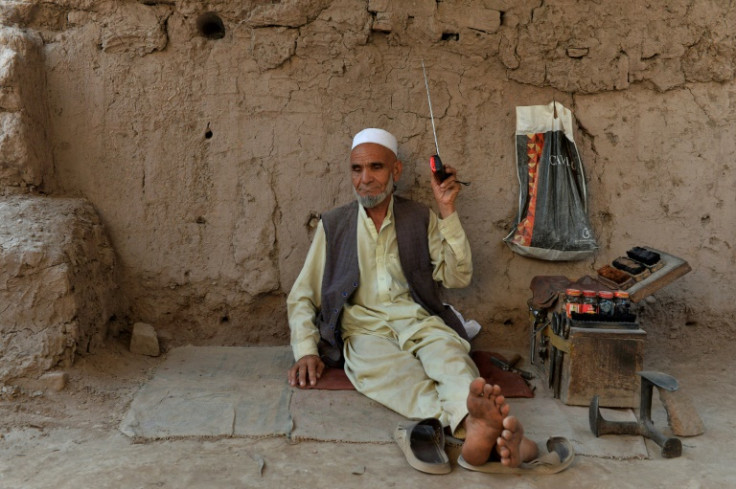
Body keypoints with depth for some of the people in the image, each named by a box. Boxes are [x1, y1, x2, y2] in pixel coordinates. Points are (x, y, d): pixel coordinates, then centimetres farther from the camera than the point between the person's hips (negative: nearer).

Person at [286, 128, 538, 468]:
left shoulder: (420, 219, 16)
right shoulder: (333, 225, 14)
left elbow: (457, 277, 8)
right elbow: (302, 297, 12)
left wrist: (447, 212, 1)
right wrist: (306, 351, -6)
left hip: (418, 321, 2)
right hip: (364, 328, -1)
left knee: (450, 355, -34)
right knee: (391, 370, -37)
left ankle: (475, 421, -64)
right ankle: (485, 429, -61)